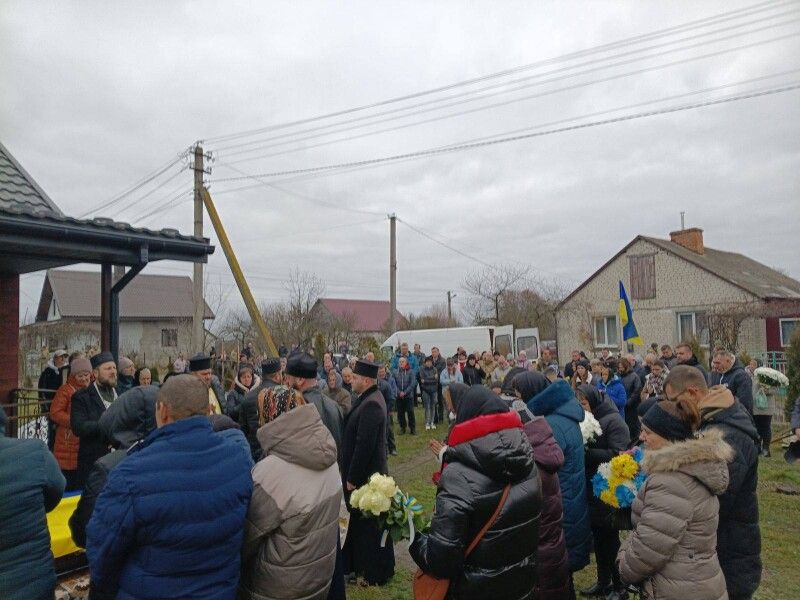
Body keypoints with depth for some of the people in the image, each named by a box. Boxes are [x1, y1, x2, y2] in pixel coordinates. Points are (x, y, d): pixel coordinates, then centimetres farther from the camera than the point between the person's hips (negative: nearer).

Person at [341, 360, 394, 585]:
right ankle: (361, 566, 37)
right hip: (363, 473, 9)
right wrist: (350, 474, 15)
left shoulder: (371, 404, -25)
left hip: (367, 476, -9)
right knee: (360, 522, 21)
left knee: (369, 526, 7)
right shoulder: (369, 398, 6)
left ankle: (376, 574, 23)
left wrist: (352, 478, -18)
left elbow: (364, 445, -26)